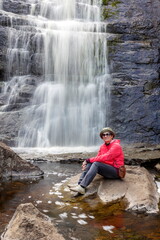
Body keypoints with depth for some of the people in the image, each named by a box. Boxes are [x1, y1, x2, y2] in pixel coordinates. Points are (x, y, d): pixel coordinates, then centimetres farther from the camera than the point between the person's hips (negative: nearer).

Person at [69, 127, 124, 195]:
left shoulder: (116, 146, -13)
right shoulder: (102, 146, 11)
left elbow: (105, 157, -22)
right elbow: (98, 158, 4)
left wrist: (88, 160, -19)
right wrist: (87, 162, -16)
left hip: (116, 171, -7)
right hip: (106, 170, 7)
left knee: (96, 164, -29)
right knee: (89, 164, -13)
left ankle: (82, 187, -40)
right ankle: (79, 184, -29)